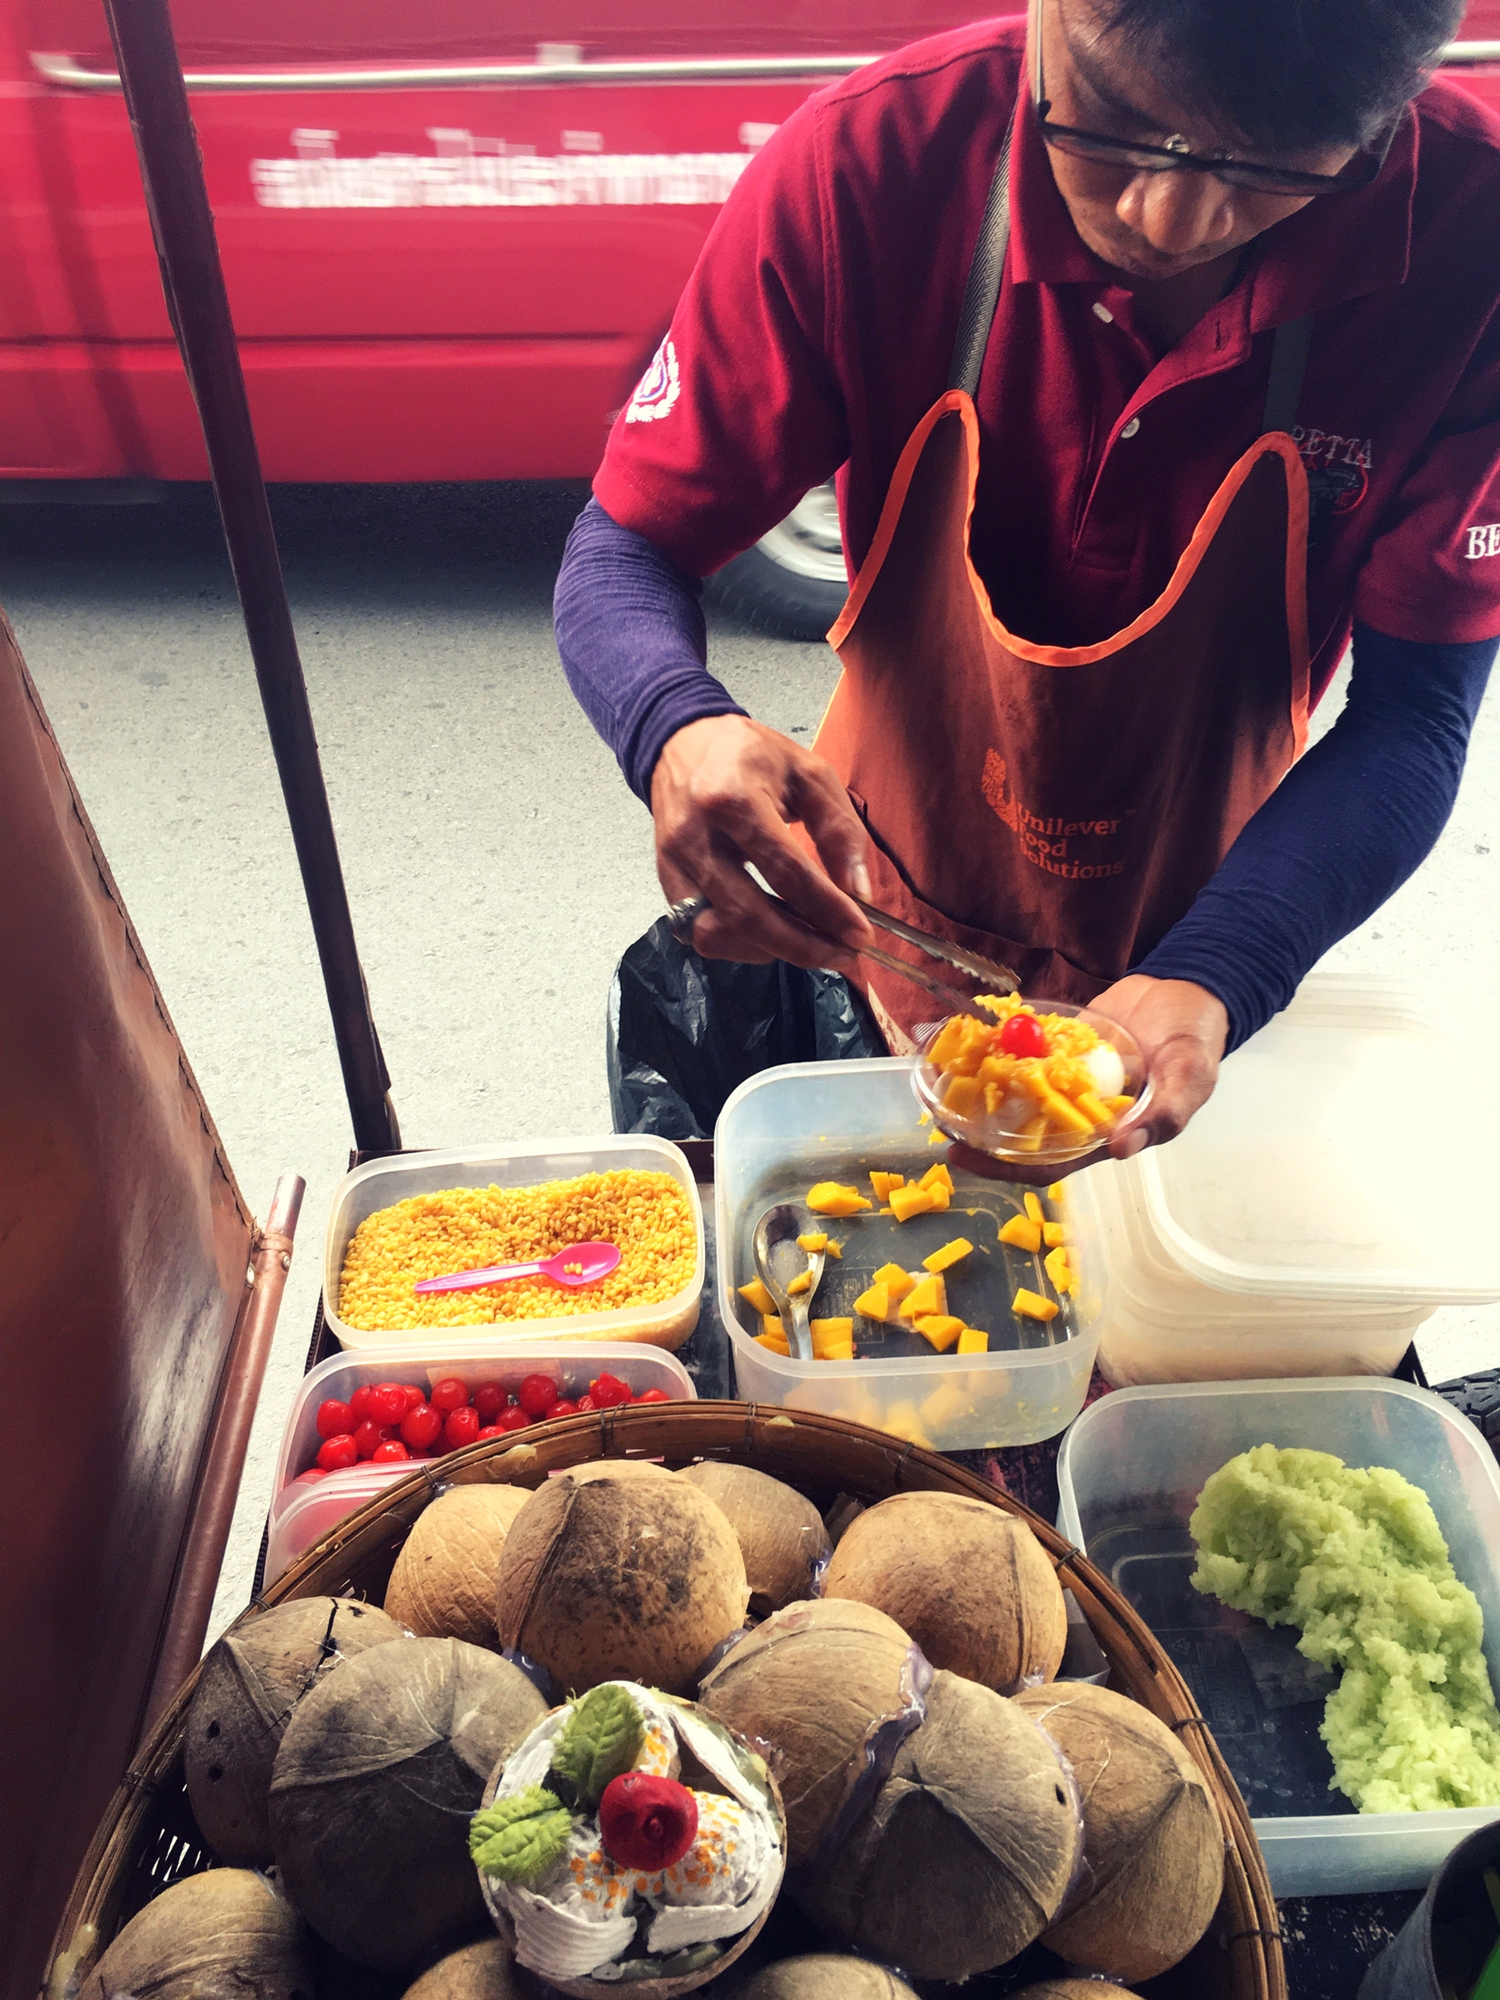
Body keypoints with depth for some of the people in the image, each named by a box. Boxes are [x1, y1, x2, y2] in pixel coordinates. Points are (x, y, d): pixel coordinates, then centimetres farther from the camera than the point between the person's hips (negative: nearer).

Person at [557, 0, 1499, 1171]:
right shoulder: (865, 164, -24)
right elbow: (627, 548, -18)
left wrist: (1208, 981, -37)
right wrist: (679, 731, -42)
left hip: (1201, 954, 1)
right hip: (873, 926, 0)